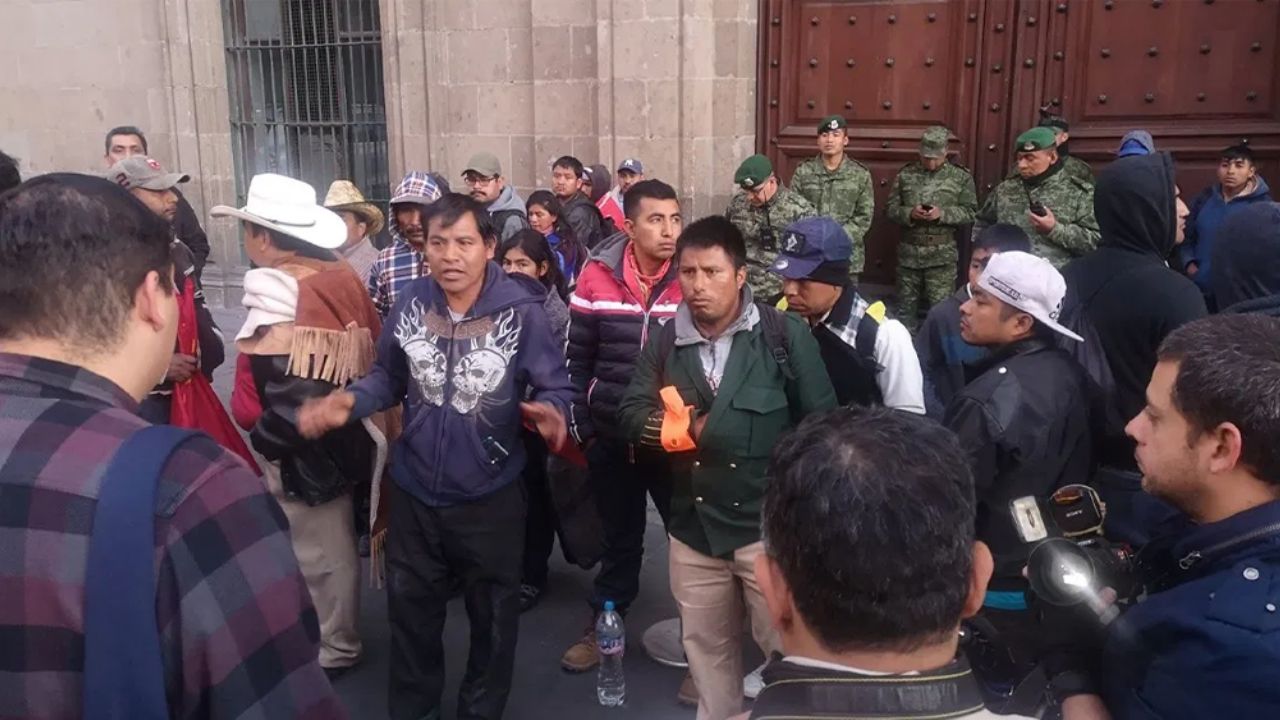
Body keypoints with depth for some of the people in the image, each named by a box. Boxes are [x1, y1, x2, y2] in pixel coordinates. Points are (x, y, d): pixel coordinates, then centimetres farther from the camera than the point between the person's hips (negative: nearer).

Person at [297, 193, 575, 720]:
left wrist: (551, 411, -36)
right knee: (411, 611, 21)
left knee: (492, 616, 18)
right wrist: (349, 401, -14)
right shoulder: (410, 304, -6)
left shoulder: (521, 312, -18)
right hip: (414, 492, 3)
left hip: (489, 496, -3)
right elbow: (389, 378, 5)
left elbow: (556, 388, -13)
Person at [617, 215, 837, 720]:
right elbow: (631, 414, -1)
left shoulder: (785, 334, -9)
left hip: (770, 524, -4)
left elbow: (821, 422, -6)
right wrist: (685, 427, -17)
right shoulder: (666, 341, 3)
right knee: (705, 646, 21)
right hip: (693, 527, 4)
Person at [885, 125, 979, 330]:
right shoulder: (905, 174, 3)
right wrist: (909, 213, -16)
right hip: (909, 251, 2)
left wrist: (943, 213, -17)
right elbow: (891, 208, 5)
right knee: (906, 304, 12)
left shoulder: (961, 177, 0)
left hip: (942, 254, -2)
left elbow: (971, 212, -1)